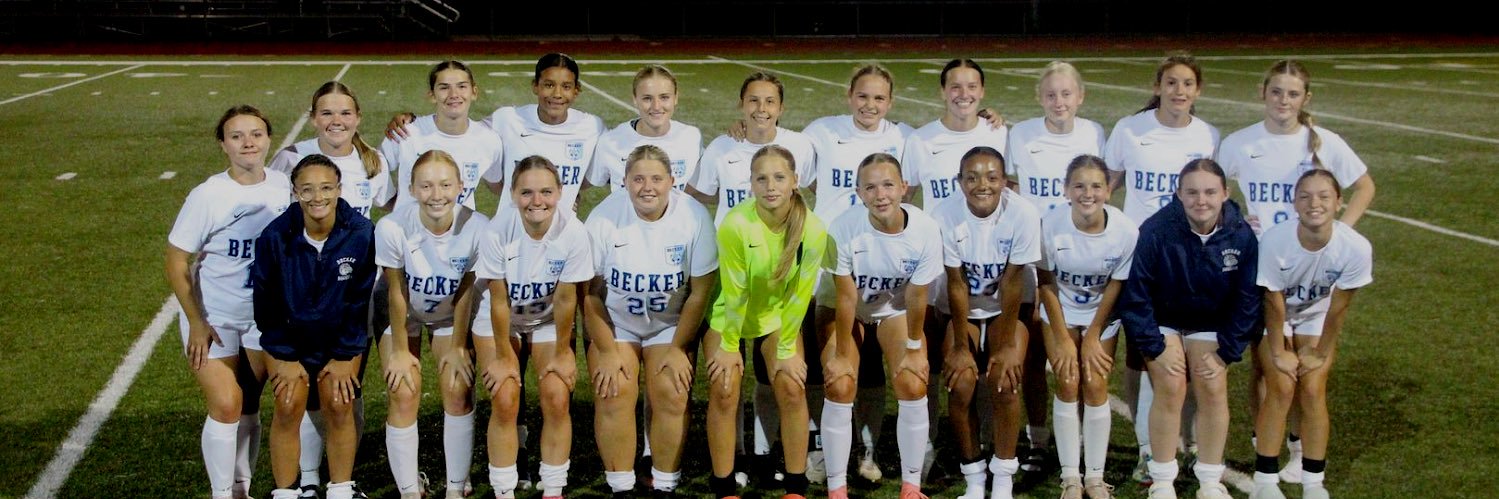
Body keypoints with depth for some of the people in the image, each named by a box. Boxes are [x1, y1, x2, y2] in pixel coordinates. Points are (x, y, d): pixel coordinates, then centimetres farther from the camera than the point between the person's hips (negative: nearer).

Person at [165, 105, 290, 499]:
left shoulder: (284, 186, -8)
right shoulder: (208, 196, -19)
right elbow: (177, 264, -13)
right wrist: (197, 324, -13)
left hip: (263, 315, 3)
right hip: (213, 318, -3)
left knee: (248, 407, 9)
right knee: (226, 405, -9)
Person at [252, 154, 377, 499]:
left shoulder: (361, 233, -21)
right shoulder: (275, 236, -20)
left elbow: (359, 299, -11)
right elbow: (266, 300, -9)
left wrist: (345, 356, -8)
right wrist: (284, 357, -8)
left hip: (341, 335, 0)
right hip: (289, 335, 0)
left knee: (338, 405, -8)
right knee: (289, 407, -9)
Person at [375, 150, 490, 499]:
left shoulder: (476, 227, -30)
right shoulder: (393, 228, -33)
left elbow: (465, 292, -16)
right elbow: (396, 293, -20)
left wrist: (457, 347, -8)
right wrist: (399, 351, -11)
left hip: (449, 314, 1)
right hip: (403, 315, -1)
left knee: (458, 391, -9)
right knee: (404, 396, -10)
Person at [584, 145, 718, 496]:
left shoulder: (694, 217, -16)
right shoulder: (604, 218, -17)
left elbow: (700, 292, -9)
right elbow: (589, 292, -10)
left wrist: (678, 348, -9)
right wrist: (606, 351, -11)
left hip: (671, 324, 0)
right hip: (613, 323, 0)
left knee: (671, 394, -17)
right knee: (614, 394, -18)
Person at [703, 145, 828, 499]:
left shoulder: (813, 229, -25)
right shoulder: (735, 225, -32)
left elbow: (800, 294, -15)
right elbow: (735, 292, -22)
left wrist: (786, 350, -9)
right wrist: (729, 346, -12)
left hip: (778, 317, 2)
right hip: (729, 317, -2)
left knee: (792, 389, -8)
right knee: (723, 392, -10)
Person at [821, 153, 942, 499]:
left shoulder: (925, 231, -27)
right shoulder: (844, 229, -31)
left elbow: (916, 297, -15)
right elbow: (846, 297, -22)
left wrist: (915, 349, -6)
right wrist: (842, 353, -15)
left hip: (896, 311, 1)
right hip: (848, 312, -1)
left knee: (913, 385, -14)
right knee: (840, 387, -17)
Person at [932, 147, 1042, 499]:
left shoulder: (1022, 214, -25)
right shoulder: (946, 217, -23)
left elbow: (1012, 282, -20)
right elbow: (957, 285, -17)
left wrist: (1006, 345, -17)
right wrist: (960, 346, -15)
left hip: (1006, 309, 0)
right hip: (960, 311, 0)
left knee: (1005, 381, -19)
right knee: (961, 384, -17)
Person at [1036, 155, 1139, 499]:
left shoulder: (1125, 231, -24)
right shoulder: (1051, 224, -25)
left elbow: (1115, 286, -11)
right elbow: (1047, 283, -13)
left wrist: (1093, 338, -7)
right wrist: (1063, 339, -11)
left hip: (1102, 313, 0)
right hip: (1061, 311, 0)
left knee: (1096, 384, -7)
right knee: (1068, 384, -7)